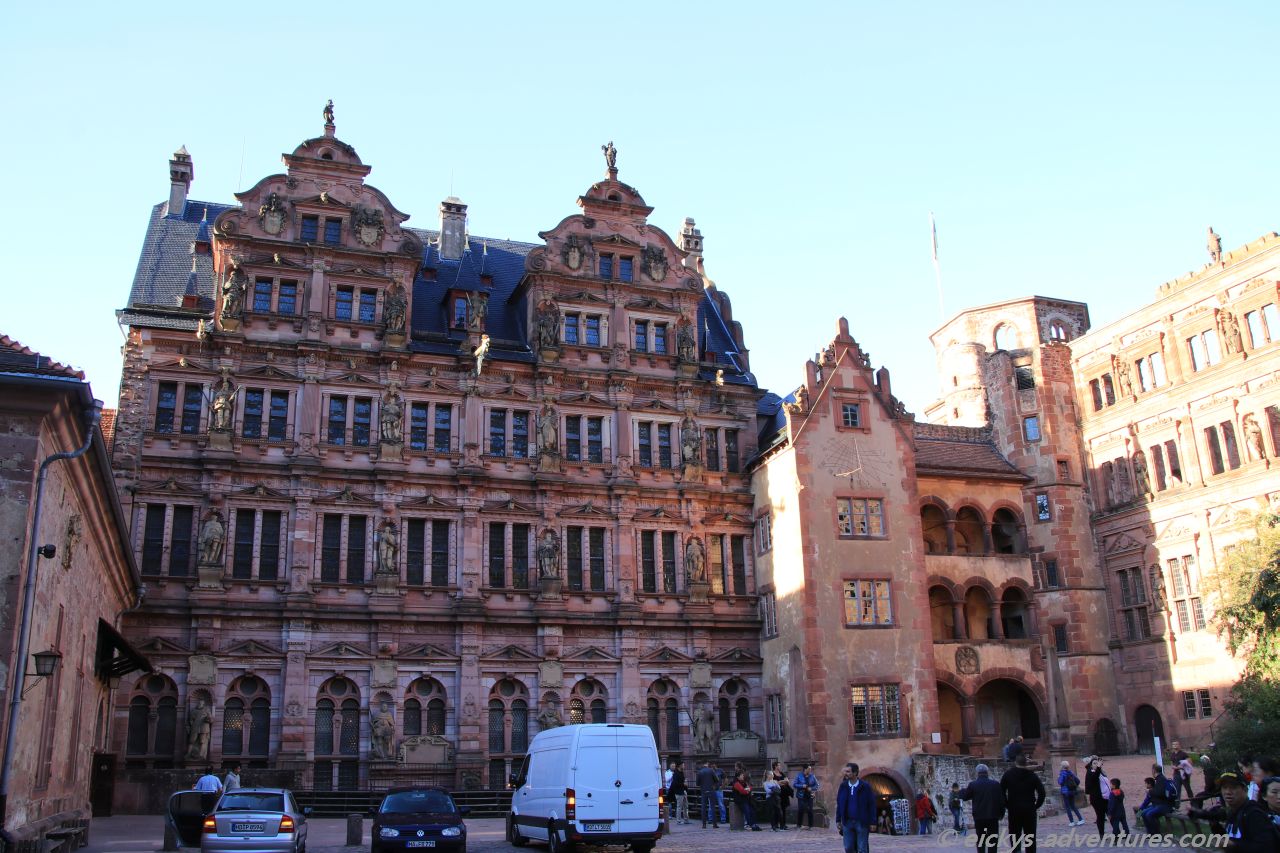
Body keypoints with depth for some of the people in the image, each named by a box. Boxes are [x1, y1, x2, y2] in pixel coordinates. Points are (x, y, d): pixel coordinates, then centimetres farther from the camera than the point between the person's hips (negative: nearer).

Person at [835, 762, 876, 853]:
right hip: (847, 822, 3)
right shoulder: (843, 786, 4)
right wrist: (838, 820, 7)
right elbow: (839, 804, 10)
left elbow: (872, 804, -4)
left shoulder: (865, 786, -6)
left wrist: (872, 822, -7)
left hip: (861, 823, -3)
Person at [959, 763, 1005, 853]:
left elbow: (964, 796, 4)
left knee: (980, 839, 12)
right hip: (993, 816, 0)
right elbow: (1002, 800, -2)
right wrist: (1001, 813, 10)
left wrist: (965, 789, 25)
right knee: (992, 839, 5)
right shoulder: (995, 784, -3)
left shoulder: (973, 784, -6)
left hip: (979, 816, 0)